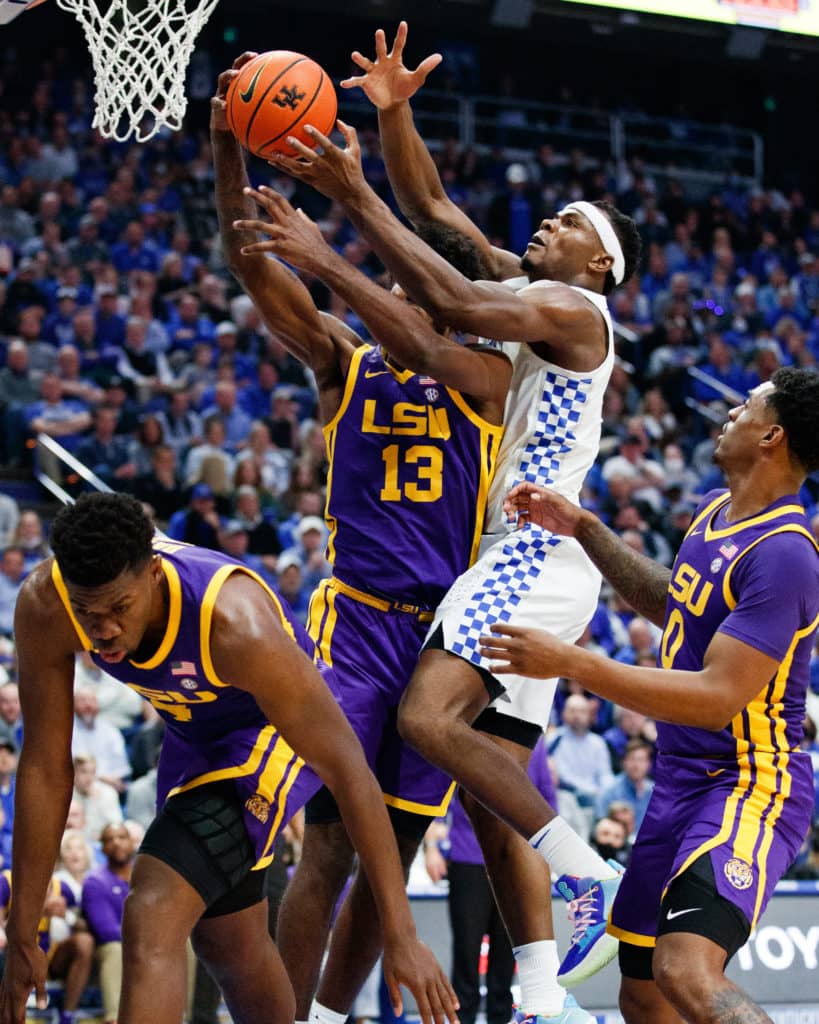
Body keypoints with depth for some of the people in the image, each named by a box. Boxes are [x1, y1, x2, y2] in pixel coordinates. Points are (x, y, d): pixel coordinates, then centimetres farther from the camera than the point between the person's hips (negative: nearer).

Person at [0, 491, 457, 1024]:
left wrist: (401, 937, -32)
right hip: (194, 735, 6)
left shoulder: (236, 625, -40)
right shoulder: (45, 607, -28)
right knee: (229, 944, 21)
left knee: (152, 921, -24)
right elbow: (45, 767, -17)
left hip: (278, 730, -6)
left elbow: (348, 770, -33)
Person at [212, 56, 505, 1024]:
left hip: (446, 631, 1)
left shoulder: (491, 376, 3)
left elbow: (421, 343, -19)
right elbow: (252, 266, -4)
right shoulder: (344, 360, 6)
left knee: (392, 853, 8)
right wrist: (226, 148, -17)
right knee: (329, 843, -11)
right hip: (356, 618, -1)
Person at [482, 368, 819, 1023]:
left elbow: (719, 698, -27)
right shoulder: (714, 511, 8)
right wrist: (583, 530, 19)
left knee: (686, 971, -31)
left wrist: (572, 663, -28)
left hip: (750, 785, -10)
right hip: (682, 781, 10)